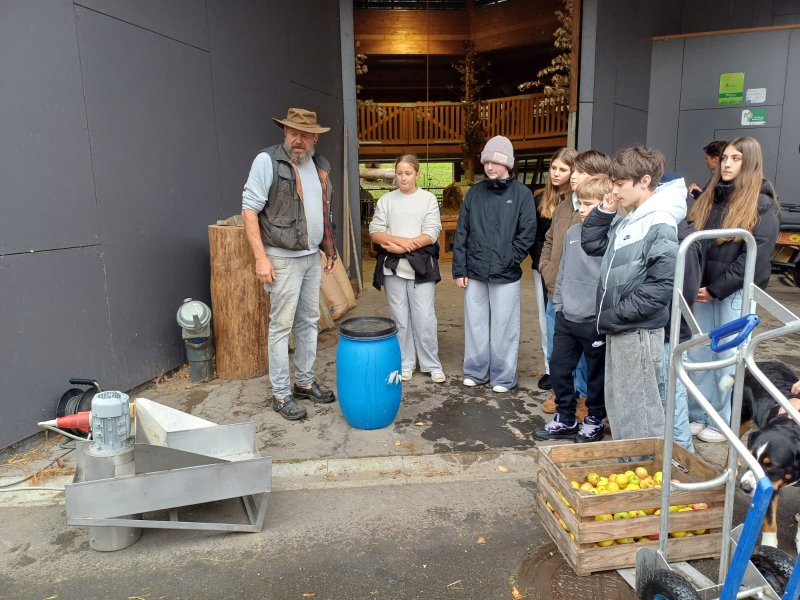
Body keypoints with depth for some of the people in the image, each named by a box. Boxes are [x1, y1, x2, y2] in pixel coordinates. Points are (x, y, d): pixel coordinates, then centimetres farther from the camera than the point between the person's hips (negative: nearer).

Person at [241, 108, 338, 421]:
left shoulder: (321, 166, 10)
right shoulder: (267, 160, -11)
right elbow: (249, 209, -14)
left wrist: (330, 249, 18)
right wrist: (261, 257, -19)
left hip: (312, 257, 7)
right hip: (283, 259, -7)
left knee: (308, 322, 14)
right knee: (281, 325, -1)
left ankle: (305, 382, 28)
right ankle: (281, 394, 11)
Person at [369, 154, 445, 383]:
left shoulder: (428, 199, 2)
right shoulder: (386, 200, 7)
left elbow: (431, 234, -7)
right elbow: (375, 232, 1)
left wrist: (400, 247, -11)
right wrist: (400, 240, -15)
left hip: (421, 266, -2)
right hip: (393, 267, 2)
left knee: (425, 318, 0)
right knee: (400, 319, 8)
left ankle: (432, 365, 12)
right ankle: (405, 364, 19)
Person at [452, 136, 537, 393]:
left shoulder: (522, 194, -1)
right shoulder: (475, 192, 7)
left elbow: (527, 234, -4)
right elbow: (461, 233, 6)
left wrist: (508, 261, -11)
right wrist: (459, 269, 2)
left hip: (506, 276, -3)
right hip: (475, 274, 3)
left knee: (504, 328, 5)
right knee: (475, 325, 12)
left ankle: (503, 376, 18)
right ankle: (475, 371, 27)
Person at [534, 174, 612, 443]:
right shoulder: (572, 232, 6)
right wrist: (559, 304, 12)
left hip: (595, 321, -6)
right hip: (566, 318, 6)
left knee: (596, 375, 12)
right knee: (559, 368, 13)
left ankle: (594, 421, 31)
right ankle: (565, 419, 31)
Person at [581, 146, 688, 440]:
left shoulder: (660, 225, -16)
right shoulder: (626, 221, 10)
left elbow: (661, 285, -22)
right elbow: (591, 244, 19)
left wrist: (615, 315, -18)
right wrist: (604, 212, 5)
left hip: (638, 331, -9)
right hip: (618, 329, 9)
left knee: (637, 408, 0)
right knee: (617, 403, 18)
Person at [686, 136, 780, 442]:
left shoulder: (762, 206, -7)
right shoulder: (711, 197, 11)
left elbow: (755, 258, -14)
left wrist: (716, 289, -14)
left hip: (737, 293, -5)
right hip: (705, 290, 6)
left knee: (727, 359, 4)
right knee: (697, 355, 9)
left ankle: (722, 422, 18)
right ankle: (698, 416, 22)